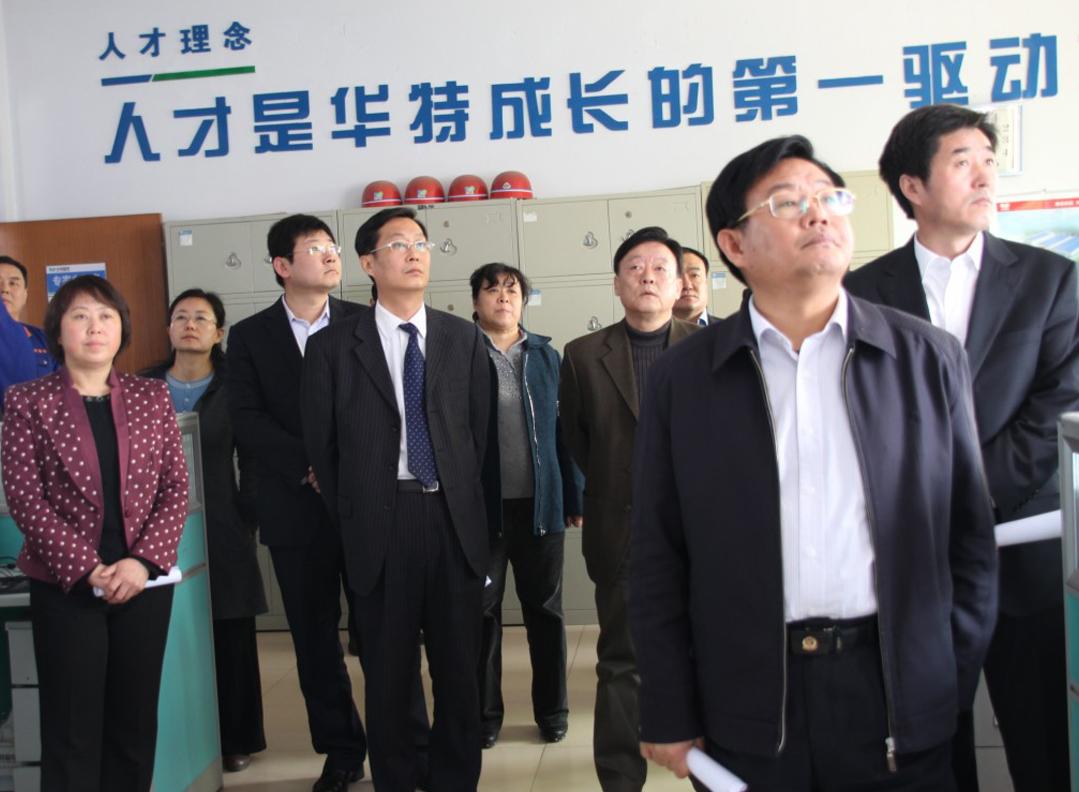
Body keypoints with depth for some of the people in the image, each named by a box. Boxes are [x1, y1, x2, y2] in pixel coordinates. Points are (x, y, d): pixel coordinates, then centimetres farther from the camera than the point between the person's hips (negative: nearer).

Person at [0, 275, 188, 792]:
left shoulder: (151, 397, 6)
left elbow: (175, 487, 3)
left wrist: (143, 561, -10)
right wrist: (88, 568, -14)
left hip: (144, 583, 2)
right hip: (65, 585, -2)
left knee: (135, 723, 10)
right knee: (72, 730, 5)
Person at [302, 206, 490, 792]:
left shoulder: (465, 339, 6)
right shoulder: (334, 346, 0)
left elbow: (478, 429, 9)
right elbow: (322, 445, 3)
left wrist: (459, 497, 7)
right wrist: (350, 519, 4)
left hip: (455, 521, 2)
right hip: (379, 525, -2)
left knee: (458, 662, 10)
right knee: (388, 666, 9)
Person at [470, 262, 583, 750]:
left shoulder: (546, 356, 8)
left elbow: (563, 429, 7)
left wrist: (574, 497, 3)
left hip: (540, 503, 3)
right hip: (481, 505, -2)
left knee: (545, 609, 12)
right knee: (481, 610, 8)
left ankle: (552, 709, 26)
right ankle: (484, 713, 22)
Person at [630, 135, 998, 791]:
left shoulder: (929, 358, 2)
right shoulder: (683, 378, -1)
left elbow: (969, 535, 5)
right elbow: (659, 558, 0)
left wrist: (954, 685, 1)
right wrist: (669, 717, -1)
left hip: (898, 692, 1)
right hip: (747, 711, 0)